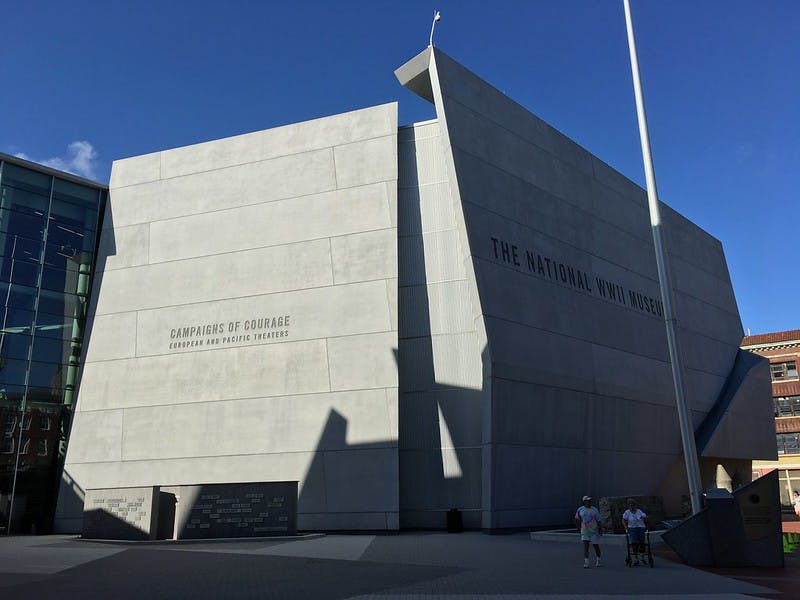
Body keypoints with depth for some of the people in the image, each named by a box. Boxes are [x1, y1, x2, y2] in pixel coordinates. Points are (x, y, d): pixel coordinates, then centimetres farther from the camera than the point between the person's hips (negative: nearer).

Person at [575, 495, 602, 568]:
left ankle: (597, 562, 28)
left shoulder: (594, 510, 0)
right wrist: (579, 527, 9)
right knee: (585, 546, -10)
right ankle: (586, 563, -12)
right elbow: (577, 519, 15)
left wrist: (600, 529, -9)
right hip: (584, 531, 0)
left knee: (596, 546, 9)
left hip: (594, 531, 0)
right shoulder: (580, 510, 1)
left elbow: (598, 520, -1)